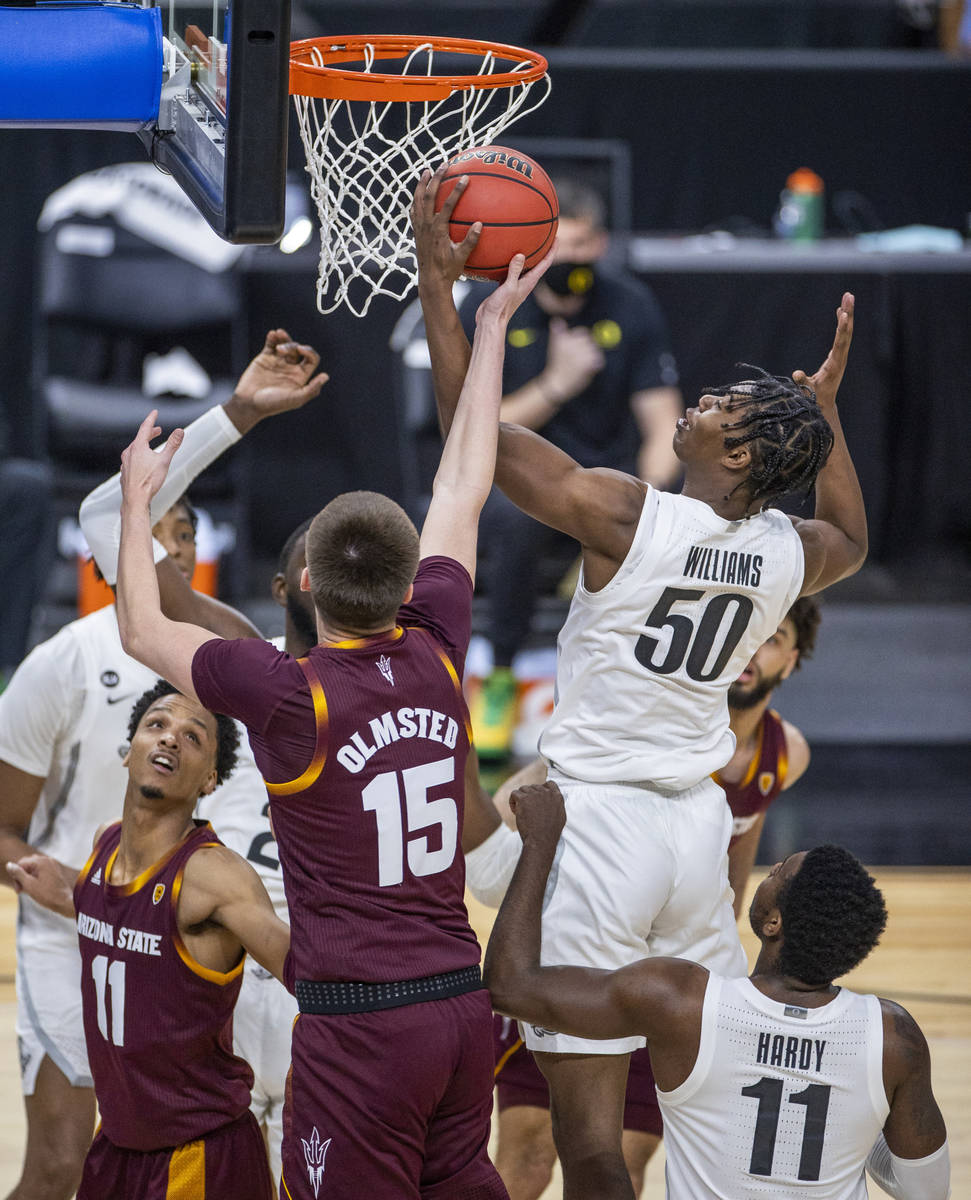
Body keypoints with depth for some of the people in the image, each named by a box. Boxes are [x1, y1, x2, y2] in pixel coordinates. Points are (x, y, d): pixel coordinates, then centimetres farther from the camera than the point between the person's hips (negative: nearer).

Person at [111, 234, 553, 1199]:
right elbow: (462, 492, 16)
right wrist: (491, 331, 26)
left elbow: (144, 632, 5)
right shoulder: (436, 658, 3)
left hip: (357, 1023, -6)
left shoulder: (292, 697, -12)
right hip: (463, 1005, 6)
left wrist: (136, 498, 19)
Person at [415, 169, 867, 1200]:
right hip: (699, 821, 6)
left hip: (597, 817, -6)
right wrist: (828, 407, 33)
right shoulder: (790, 555, 0)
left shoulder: (625, 517, -17)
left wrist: (439, 282, -7)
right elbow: (851, 542, 27)